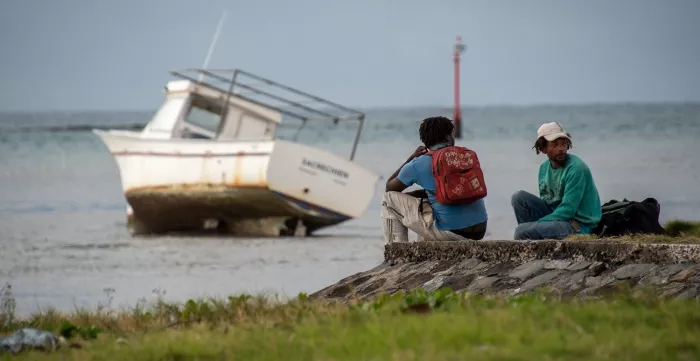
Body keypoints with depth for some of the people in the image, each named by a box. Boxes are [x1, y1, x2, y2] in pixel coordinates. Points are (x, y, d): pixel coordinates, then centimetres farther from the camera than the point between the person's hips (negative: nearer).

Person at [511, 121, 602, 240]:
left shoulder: (576, 168, -17)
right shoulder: (544, 167, 9)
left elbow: (567, 210, -21)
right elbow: (544, 200, 18)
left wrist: (537, 223, -17)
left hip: (578, 226, -8)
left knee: (521, 231, -25)